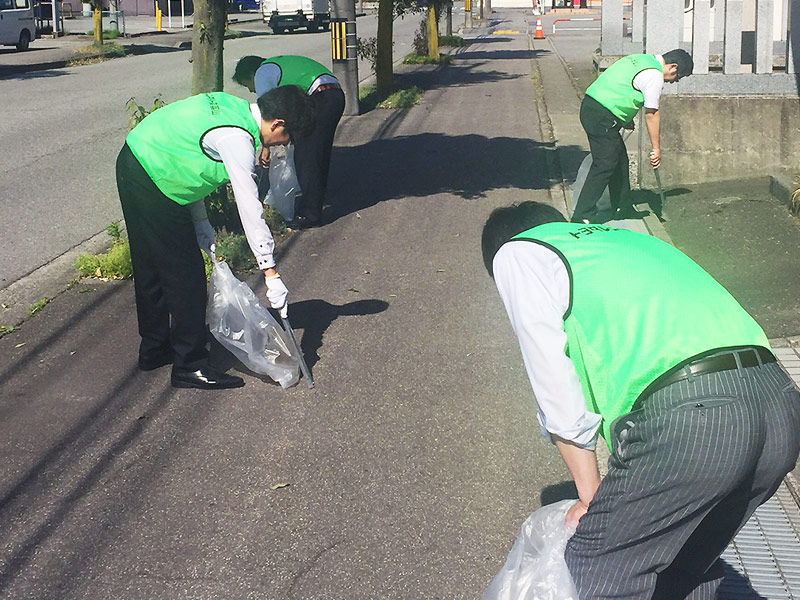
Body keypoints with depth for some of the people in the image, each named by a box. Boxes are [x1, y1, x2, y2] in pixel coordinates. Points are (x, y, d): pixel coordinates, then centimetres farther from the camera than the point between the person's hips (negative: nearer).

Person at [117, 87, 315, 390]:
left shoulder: (234, 106, 5)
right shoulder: (237, 140, -23)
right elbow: (249, 209, -24)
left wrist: (200, 221, 12)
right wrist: (271, 274, -22)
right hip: (152, 181, -10)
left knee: (151, 268, 21)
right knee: (186, 275, -4)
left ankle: (154, 348, 36)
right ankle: (190, 366, 4)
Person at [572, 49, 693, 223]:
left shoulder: (643, 59, 18)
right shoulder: (654, 76, -12)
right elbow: (651, 114, -11)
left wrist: (626, 120, 29)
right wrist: (656, 148, -5)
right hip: (602, 118, -10)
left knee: (620, 161, 17)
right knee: (604, 165, -9)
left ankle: (621, 209, 27)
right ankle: (583, 215, -10)